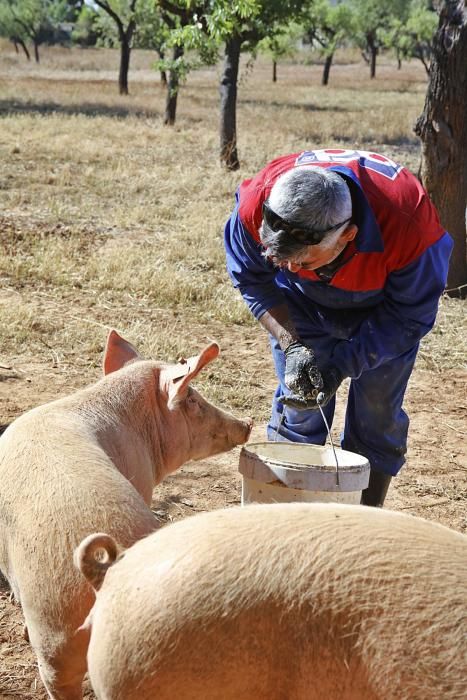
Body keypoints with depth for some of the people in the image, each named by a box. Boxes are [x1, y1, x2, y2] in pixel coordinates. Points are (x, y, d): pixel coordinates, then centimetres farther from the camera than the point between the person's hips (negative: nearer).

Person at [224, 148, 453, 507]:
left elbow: (409, 317, -25)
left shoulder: (409, 225, -43)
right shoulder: (257, 205, -36)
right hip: (302, 305, 2)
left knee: (376, 420, 0)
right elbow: (253, 281, -14)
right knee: (298, 414, 0)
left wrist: (342, 366, -32)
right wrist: (291, 345, -26)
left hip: (383, 309, -1)